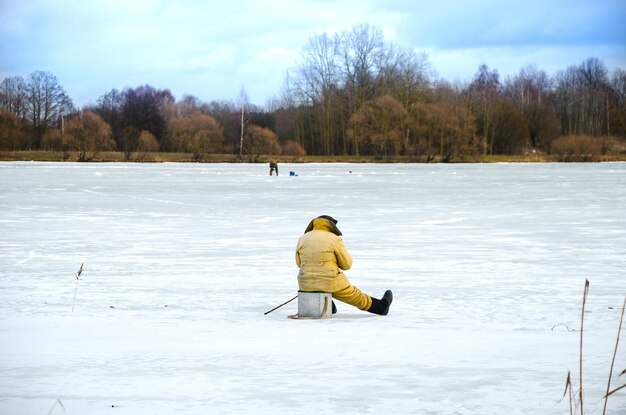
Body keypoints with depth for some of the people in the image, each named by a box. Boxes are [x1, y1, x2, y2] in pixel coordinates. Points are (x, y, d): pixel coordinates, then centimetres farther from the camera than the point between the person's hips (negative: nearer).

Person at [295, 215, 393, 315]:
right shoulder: (335, 239, -6)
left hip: (307, 285, 3)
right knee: (354, 296, 20)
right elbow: (347, 264, -1)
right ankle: (380, 306, 40)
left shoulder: (302, 239, 3)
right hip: (330, 283, -3)